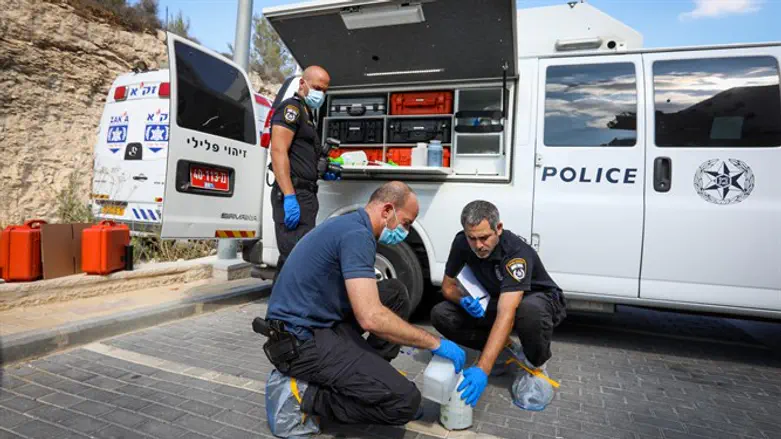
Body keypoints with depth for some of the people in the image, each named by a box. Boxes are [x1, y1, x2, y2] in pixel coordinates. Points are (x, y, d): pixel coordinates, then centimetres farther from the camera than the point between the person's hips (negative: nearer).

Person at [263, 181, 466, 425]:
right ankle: (302, 395, -5)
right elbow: (371, 318, -28)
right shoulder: (357, 234, -19)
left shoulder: (351, 225, 12)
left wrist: (398, 337, 25)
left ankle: (365, 374, 13)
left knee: (395, 293, 13)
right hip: (301, 340, -10)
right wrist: (434, 343, -16)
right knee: (405, 401, -16)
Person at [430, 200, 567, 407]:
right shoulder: (462, 242, -18)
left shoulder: (517, 253, -35)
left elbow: (506, 315, -44)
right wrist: (464, 300, -29)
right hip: (493, 301, 5)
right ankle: (501, 348, 3)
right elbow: (448, 285, -4)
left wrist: (482, 369, -51)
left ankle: (535, 367, -9)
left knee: (529, 311, -42)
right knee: (440, 315, -17)